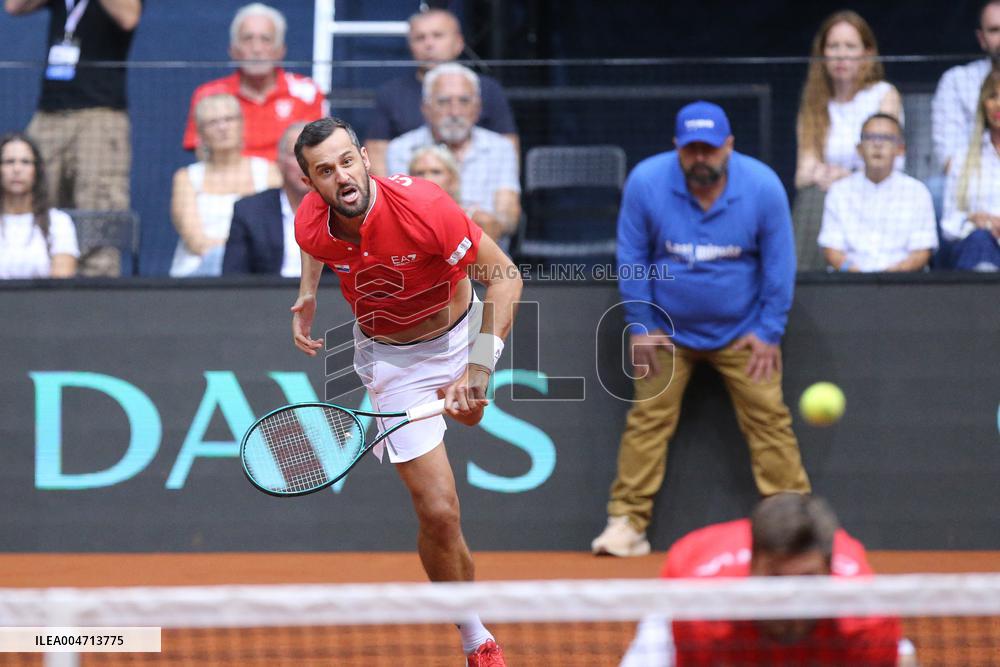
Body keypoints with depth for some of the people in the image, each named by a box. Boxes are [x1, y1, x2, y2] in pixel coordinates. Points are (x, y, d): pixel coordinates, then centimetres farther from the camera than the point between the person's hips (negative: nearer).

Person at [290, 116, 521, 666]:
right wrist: (307, 296, -4)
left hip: (460, 335, 0)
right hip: (392, 361, 0)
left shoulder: (421, 206, -34)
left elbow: (504, 276, -26)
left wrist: (476, 372, -30)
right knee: (439, 513, -10)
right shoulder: (311, 224, -22)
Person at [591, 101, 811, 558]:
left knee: (768, 418, -4)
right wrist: (640, 326, -5)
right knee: (648, 420, -3)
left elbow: (778, 263, -4)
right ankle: (627, 523, 1)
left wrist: (769, 332, -4)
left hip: (741, 332, 0)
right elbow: (632, 258, -5)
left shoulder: (763, 186, -15)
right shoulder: (646, 182, -16)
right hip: (668, 329, 0)